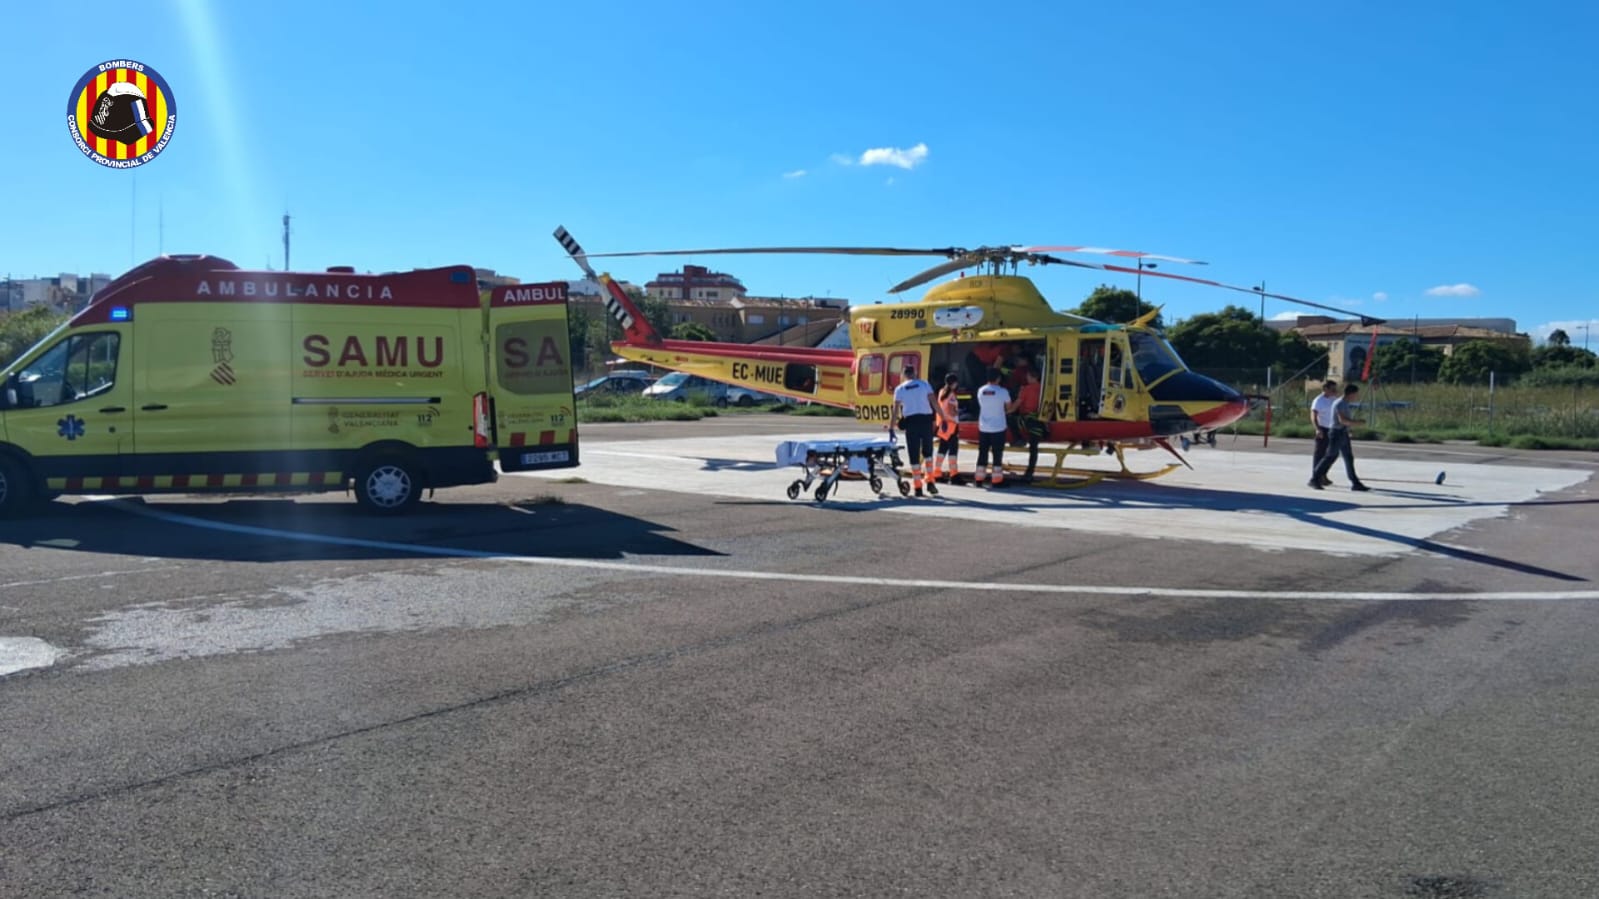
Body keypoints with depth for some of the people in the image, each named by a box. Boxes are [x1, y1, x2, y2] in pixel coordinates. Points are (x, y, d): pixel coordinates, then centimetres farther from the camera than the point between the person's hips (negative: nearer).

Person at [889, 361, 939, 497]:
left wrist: (891, 428, 0)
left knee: (914, 455, 4)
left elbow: (895, 410, -1)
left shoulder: (899, 389, 5)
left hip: (911, 422, 0)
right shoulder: (924, 384, 4)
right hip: (926, 420, 0)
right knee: (927, 451, 16)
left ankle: (918, 487, 4)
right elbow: (933, 402, -3)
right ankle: (930, 482, 9)